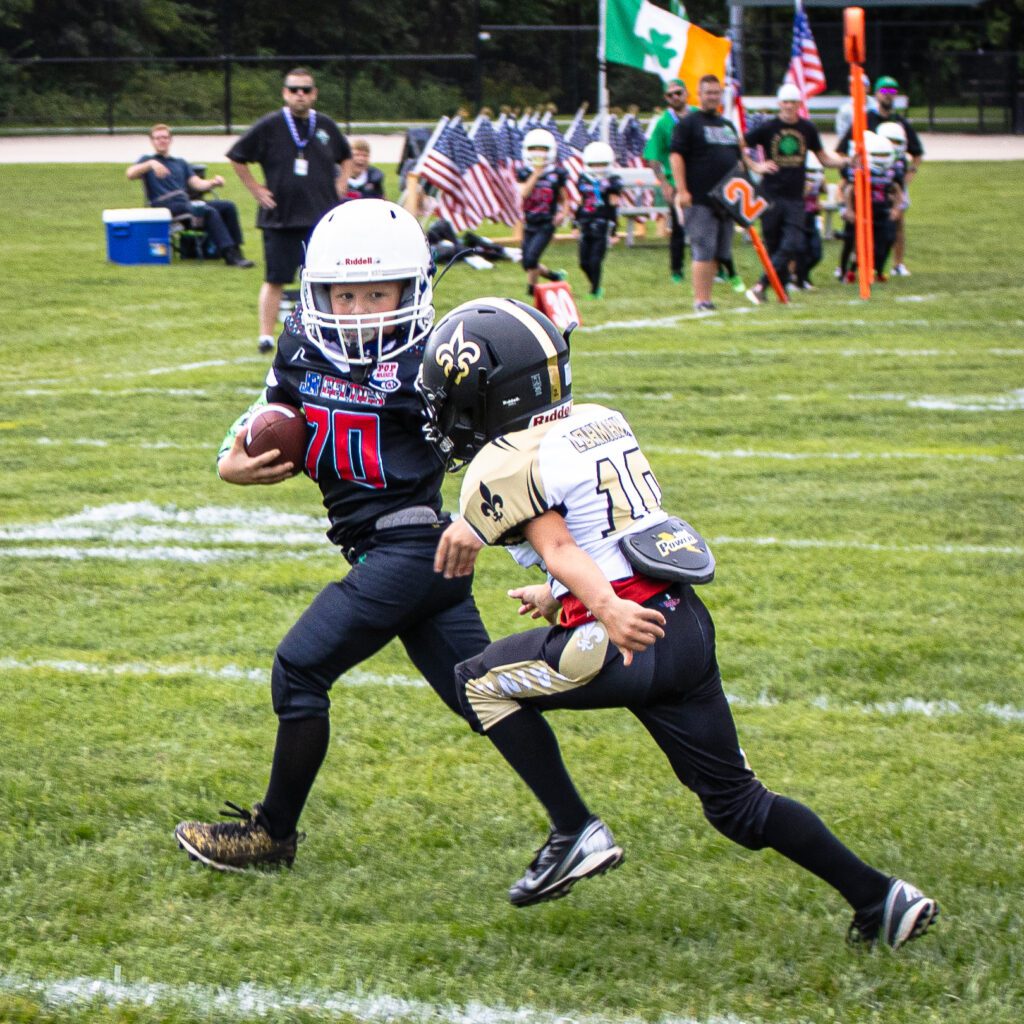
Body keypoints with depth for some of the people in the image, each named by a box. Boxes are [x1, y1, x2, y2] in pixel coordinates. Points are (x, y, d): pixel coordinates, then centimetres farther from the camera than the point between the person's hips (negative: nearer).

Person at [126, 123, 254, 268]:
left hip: (185, 202, 6)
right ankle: (230, 255, -34)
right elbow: (130, 174, -6)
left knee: (228, 206, -15)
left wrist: (212, 183, -6)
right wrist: (150, 164, -24)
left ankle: (235, 249, -17)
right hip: (164, 206, -6)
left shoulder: (181, 163, 30)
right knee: (209, 211, -30)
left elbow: (197, 183, 17)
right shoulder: (147, 160, 15)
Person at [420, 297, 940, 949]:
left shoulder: (503, 468, -6)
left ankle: (575, 833, 6)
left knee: (482, 685, 13)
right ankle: (877, 896, 9)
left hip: (629, 643, -8)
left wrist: (606, 610, -34)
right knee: (737, 802, 16)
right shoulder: (602, 424, 18)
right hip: (688, 624, 8)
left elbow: (558, 547, -21)